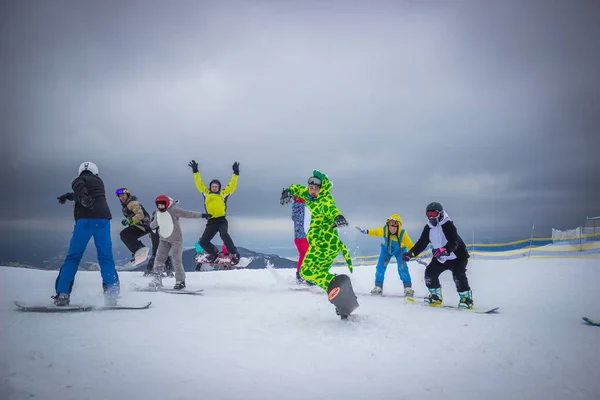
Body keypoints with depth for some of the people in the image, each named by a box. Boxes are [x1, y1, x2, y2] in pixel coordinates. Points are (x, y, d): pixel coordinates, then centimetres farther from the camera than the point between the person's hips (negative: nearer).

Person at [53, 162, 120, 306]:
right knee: (106, 257, 4)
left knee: (73, 257, 6)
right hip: (103, 219, 3)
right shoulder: (99, 181, 29)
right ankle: (112, 293, -8)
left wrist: (84, 199, -30)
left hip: (85, 220, -3)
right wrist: (69, 196, 47)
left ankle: (62, 294, 1)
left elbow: (80, 189, -11)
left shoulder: (79, 180, 14)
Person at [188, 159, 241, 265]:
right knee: (203, 242, 2)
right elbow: (199, 184, 14)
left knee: (224, 235, -31)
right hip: (211, 222, 4)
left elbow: (232, 186, 1)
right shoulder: (206, 193, 15)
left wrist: (235, 173, -5)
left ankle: (234, 254, -21)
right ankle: (214, 253, 30)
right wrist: (195, 171, 10)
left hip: (222, 220, -4)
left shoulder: (223, 194, 9)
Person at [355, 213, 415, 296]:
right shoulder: (384, 229, -29)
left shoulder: (402, 233, -35)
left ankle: (408, 288, -9)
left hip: (399, 250, -2)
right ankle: (378, 287, 8)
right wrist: (365, 231, -15)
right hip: (386, 249, 2)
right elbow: (376, 232, -9)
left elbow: (410, 245, -31)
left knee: (402, 267, -19)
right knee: (380, 267, -6)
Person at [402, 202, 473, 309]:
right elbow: (421, 243, 1)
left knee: (458, 276, -24)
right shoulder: (428, 228, 0)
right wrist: (411, 253, -11)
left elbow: (454, 242, -33)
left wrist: (444, 250, -51)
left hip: (457, 255, -7)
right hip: (440, 258, 8)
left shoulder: (447, 225, -22)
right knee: (430, 273, -1)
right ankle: (436, 296, 15)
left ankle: (466, 299, -10)